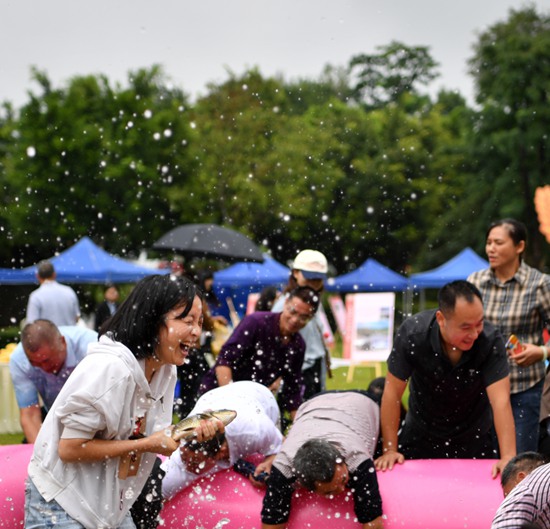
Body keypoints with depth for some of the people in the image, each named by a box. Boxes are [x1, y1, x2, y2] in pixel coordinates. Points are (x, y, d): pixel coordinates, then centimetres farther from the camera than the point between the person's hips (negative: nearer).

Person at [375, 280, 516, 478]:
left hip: (474, 440, 0)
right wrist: (390, 450, -18)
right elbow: (393, 393, -18)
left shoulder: (490, 340, -26)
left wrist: (508, 458, -39)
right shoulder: (412, 333, -25)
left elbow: (501, 401, -30)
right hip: (420, 435, 0)